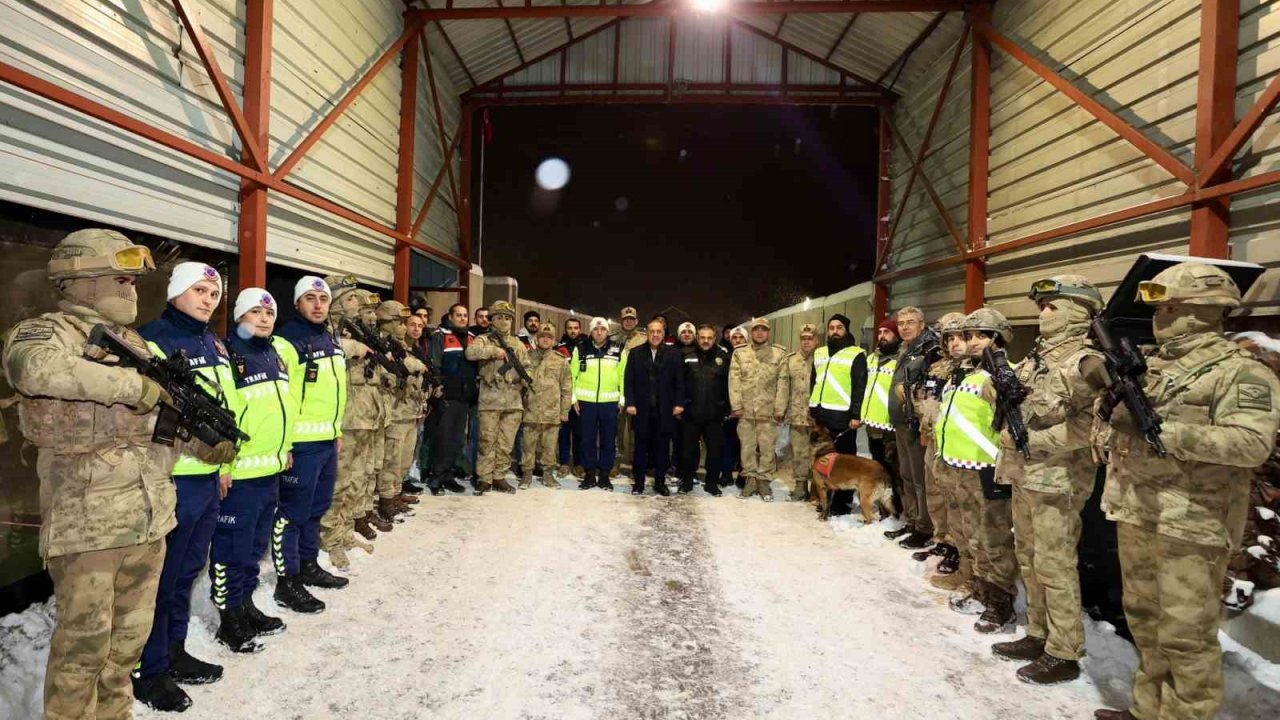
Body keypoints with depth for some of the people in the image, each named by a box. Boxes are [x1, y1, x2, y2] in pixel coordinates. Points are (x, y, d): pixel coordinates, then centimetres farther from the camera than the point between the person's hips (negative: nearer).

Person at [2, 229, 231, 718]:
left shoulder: (132, 341, 16)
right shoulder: (50, 330, -8)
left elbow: (160, 417, 20)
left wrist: (205, 445, 4)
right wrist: (133, 384, -29)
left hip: (149, 515, 7)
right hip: (87, 520, -7)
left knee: (130, 635, 17)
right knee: (85, 641, 3)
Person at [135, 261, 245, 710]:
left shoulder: (213, 343, 15)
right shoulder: (154, 339, -12)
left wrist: (225, 462, 20)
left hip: (209, 476, 8)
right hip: (172, 478, -8)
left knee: (187, 571, 19)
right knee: (161, 577, 4)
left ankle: (174, 653, 35)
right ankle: (148, 671, 19)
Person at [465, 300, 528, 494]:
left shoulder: (518, 344, 17)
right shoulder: (484, 340, 3)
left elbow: (527, 368, 17)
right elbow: (470, 352, -18)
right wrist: (494, 350, -20)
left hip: (513, 401, 4)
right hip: (490, 400, -4)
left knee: (506, 443, 8)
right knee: (487, 441, -1)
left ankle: (499, 477, 17)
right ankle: (484, 478, 7)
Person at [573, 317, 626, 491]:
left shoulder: (618, 350, 4)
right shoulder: (580, 349, 3)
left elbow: (623, 376, 4)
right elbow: (572, 375, 4)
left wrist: (623, 399, 0)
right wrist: (574, 398, -1)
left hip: (610, 402, 0)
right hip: (586, 401, 0)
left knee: (608, 441, 5)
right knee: (587, 440, 5)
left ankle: (604, 475, 16)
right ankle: (589, 475, 16)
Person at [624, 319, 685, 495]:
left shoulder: (673, 354, 4)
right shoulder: (636, 353, 5)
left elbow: (679, 381, 4)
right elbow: (628, 380, 2)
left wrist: (678, 403, -3)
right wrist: (630, 403, -5)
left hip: (665, 410, 0)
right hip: (642, 409, 0)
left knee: (662, 447, 6)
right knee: (641, 446, 6)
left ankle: (660, 482, 17)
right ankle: (638, 483, 15)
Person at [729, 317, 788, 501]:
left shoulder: (780, 354, 3)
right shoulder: (740, 354, 7)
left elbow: (782, 384, -2)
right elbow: (734, 381, 2)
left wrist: (780, 408, -7)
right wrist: (736, 405, -6)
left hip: (768, 411, -1)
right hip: (746, 411, 2)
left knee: (767, 448, 2)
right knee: (747, 448, 8)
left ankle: (764, 481, 12)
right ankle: (750, 480, 19)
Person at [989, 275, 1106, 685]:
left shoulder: (1085, 362, -13)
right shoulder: (1034, 359, 13)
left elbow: (1092, 424, -21)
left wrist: (1036, 439, -19)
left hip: (1058, 481, -9)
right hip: (1024, 477, 9)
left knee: (1054, 567, -1)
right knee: (1029, 561, 16)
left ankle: (1064, 655, 12)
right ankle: (1038, 637, 30)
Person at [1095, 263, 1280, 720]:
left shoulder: (1240, 371, -9)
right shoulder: (1150, 365, 13)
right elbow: (1115, 420, 14)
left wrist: (1164, 431, -24)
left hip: (1190, 523, -8)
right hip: (1135, 514, 8)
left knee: (1185, 633, 0)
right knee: (1143, 619, 18)